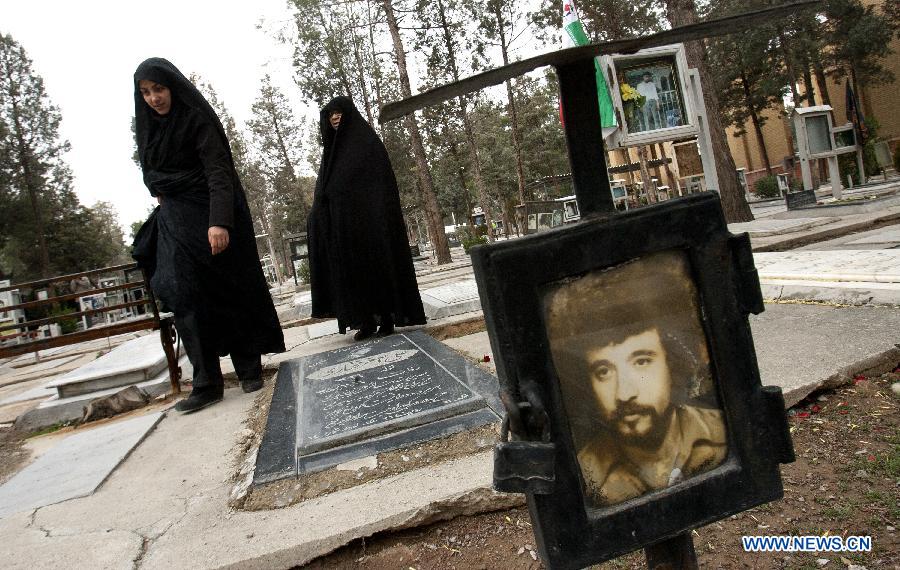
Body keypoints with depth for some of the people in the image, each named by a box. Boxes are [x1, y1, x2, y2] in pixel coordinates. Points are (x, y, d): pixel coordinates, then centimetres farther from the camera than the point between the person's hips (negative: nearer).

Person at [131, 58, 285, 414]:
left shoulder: (198, 120, -9)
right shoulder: (148, 127, 11)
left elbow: (219, 172, -20)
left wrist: (219, 221, -30)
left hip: (209, 215, -5)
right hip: (174, 220, 6)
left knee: (231, 289, 0)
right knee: (184, 295, -6)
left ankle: (249, 367, 14)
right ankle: (207, 383, -6)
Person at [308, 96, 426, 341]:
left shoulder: (368, 140, 0)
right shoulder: (331, 148, 18)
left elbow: (383, 180, -9)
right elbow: (325, 189, 17)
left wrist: (380, 218, -19)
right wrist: (317, 215, 5)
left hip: (368, 219, -6)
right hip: (342, 224, 6)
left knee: (377, 263, -4)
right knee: (352, 268, 3)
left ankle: (387, 316, 3)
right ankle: (366, 319, 8)